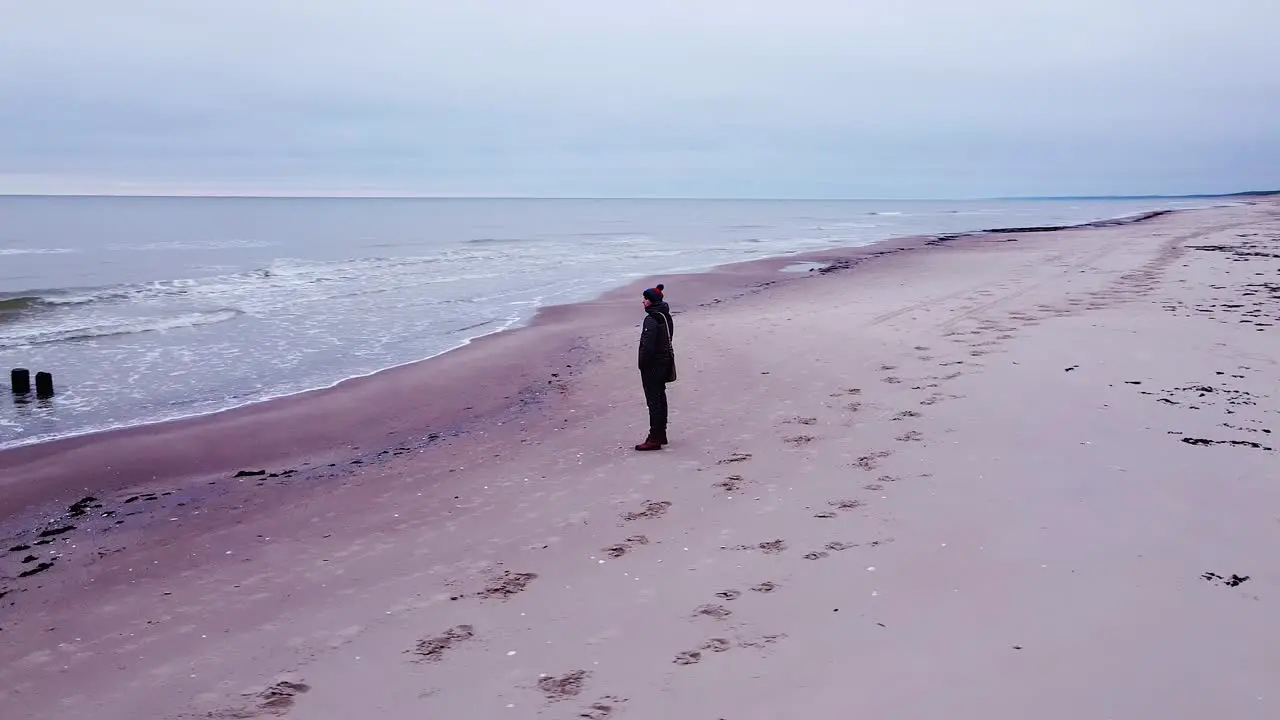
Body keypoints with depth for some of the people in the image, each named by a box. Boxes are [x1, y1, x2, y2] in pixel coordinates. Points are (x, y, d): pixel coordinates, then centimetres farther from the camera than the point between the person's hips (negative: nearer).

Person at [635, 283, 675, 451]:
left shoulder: (651, 320, -20)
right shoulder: (666, 317, 10)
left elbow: (648, 345, -23)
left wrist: (643, 365, -14)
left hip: (653, 365, -10)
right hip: (665, 361, 10)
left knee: (653, 401, -6)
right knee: (660, 398, 17)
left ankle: (654, 439, -4)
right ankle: (661, 435, 26)